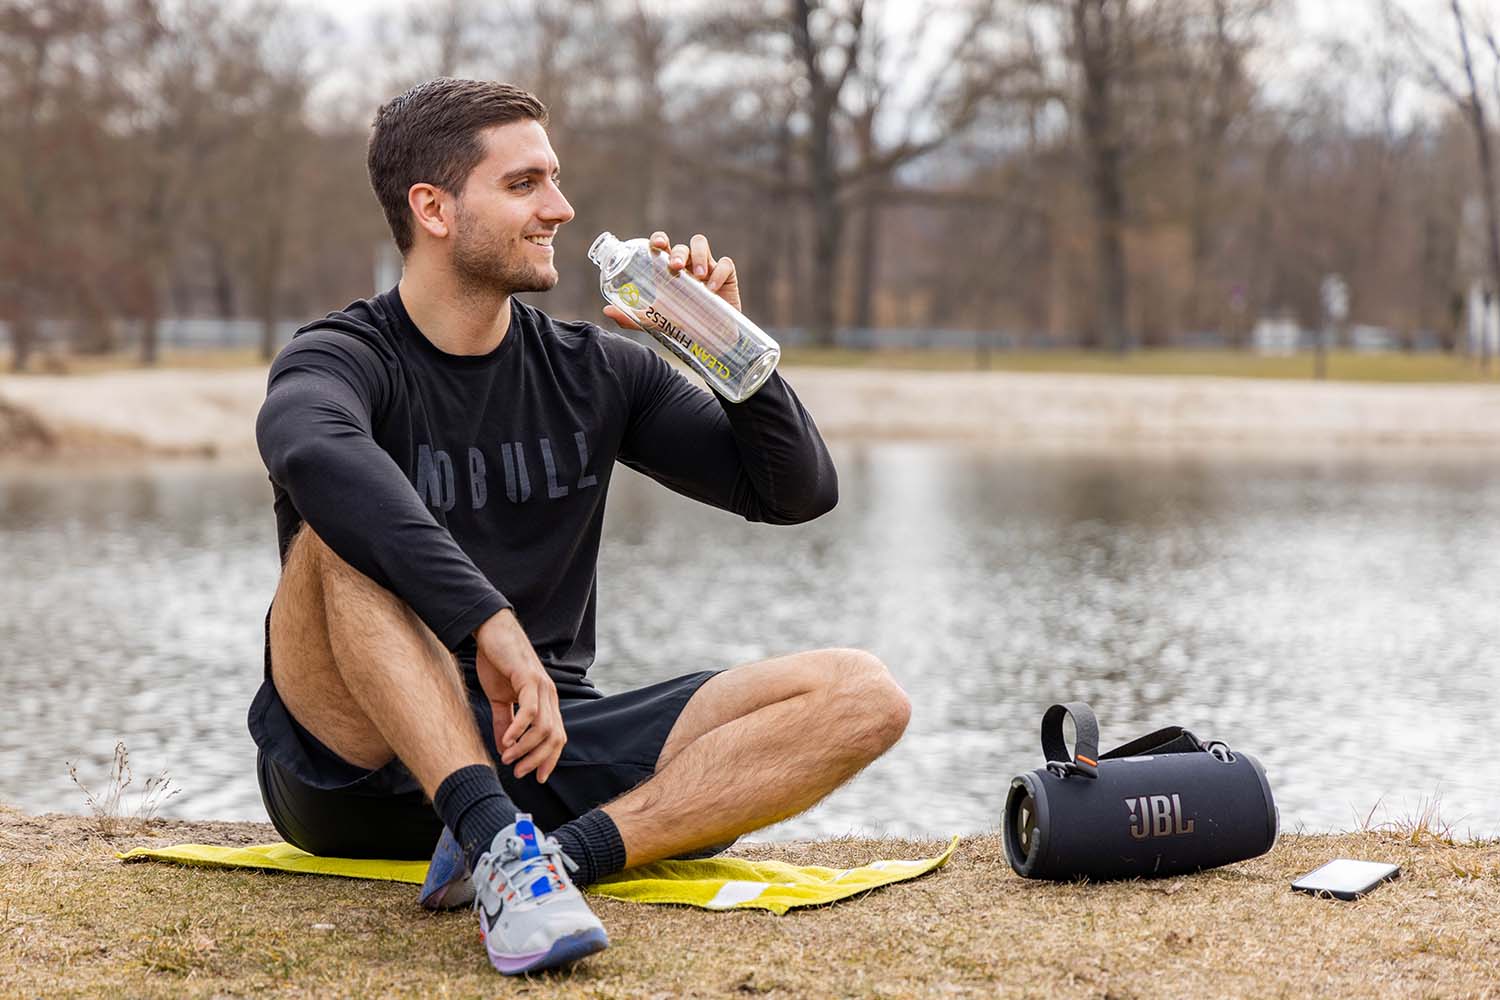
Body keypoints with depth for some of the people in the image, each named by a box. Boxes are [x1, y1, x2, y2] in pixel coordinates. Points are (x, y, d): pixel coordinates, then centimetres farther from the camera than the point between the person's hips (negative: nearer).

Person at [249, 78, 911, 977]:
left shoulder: (595, 371, 11)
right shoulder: (343, 359, -6)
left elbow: (800, 490, 12)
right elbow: (310, 451, -33)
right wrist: (488, 625, -41)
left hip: (547, 748, 5)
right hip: (359, 761, -4)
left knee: (863, 696, -14)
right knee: (346, 532, -32)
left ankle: (563, 852, -32)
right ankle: (503, 844, -40)